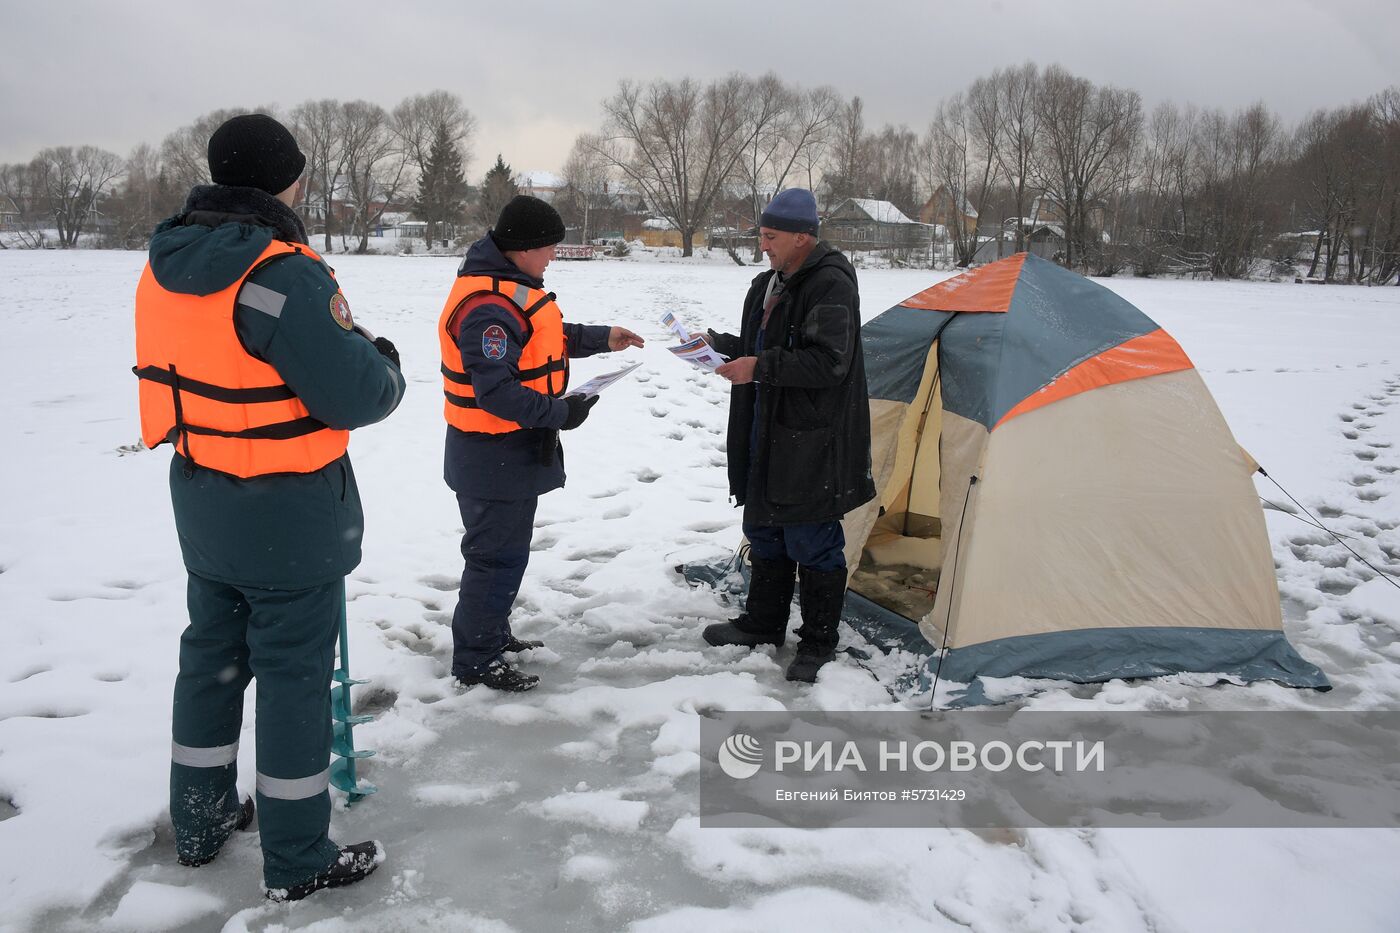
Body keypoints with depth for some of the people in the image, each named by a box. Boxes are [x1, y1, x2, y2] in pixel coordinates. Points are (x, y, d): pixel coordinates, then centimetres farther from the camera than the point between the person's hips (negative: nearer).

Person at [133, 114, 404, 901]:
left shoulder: (167, 268, 3)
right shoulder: (284, 275, -24)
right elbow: (356, 394, -24)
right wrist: (387, 363, -2)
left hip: (201, 502, 8)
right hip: (290, 517, -8)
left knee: (213, 654, 21)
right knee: (295, 673, 4)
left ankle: (202, 820, 37)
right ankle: (299, 859, 19)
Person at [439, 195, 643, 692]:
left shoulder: (509, 287, 9)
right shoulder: (489, 306, -26)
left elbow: (550, 338, 21)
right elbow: (494, 391, -30)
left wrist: (599, 338, 12)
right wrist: (559, 413, -22)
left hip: (512, 450, 11)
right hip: (494, 456, -11)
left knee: (505, 548, 22)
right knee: (498, 554, 0)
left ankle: (493, 634, 38)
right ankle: (475, 661, 13)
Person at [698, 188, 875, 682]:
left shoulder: (831, 285, -17)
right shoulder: (771, 283, 13)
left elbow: (829, 363, -24)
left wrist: (759, 368, -24)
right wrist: (720, 344, 6)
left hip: (812, 441, -9)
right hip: (769, 433, 10)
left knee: (812, 542, 1)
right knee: (765, 530, 18)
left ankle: (818, 642, 16)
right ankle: (763, 623, 34)